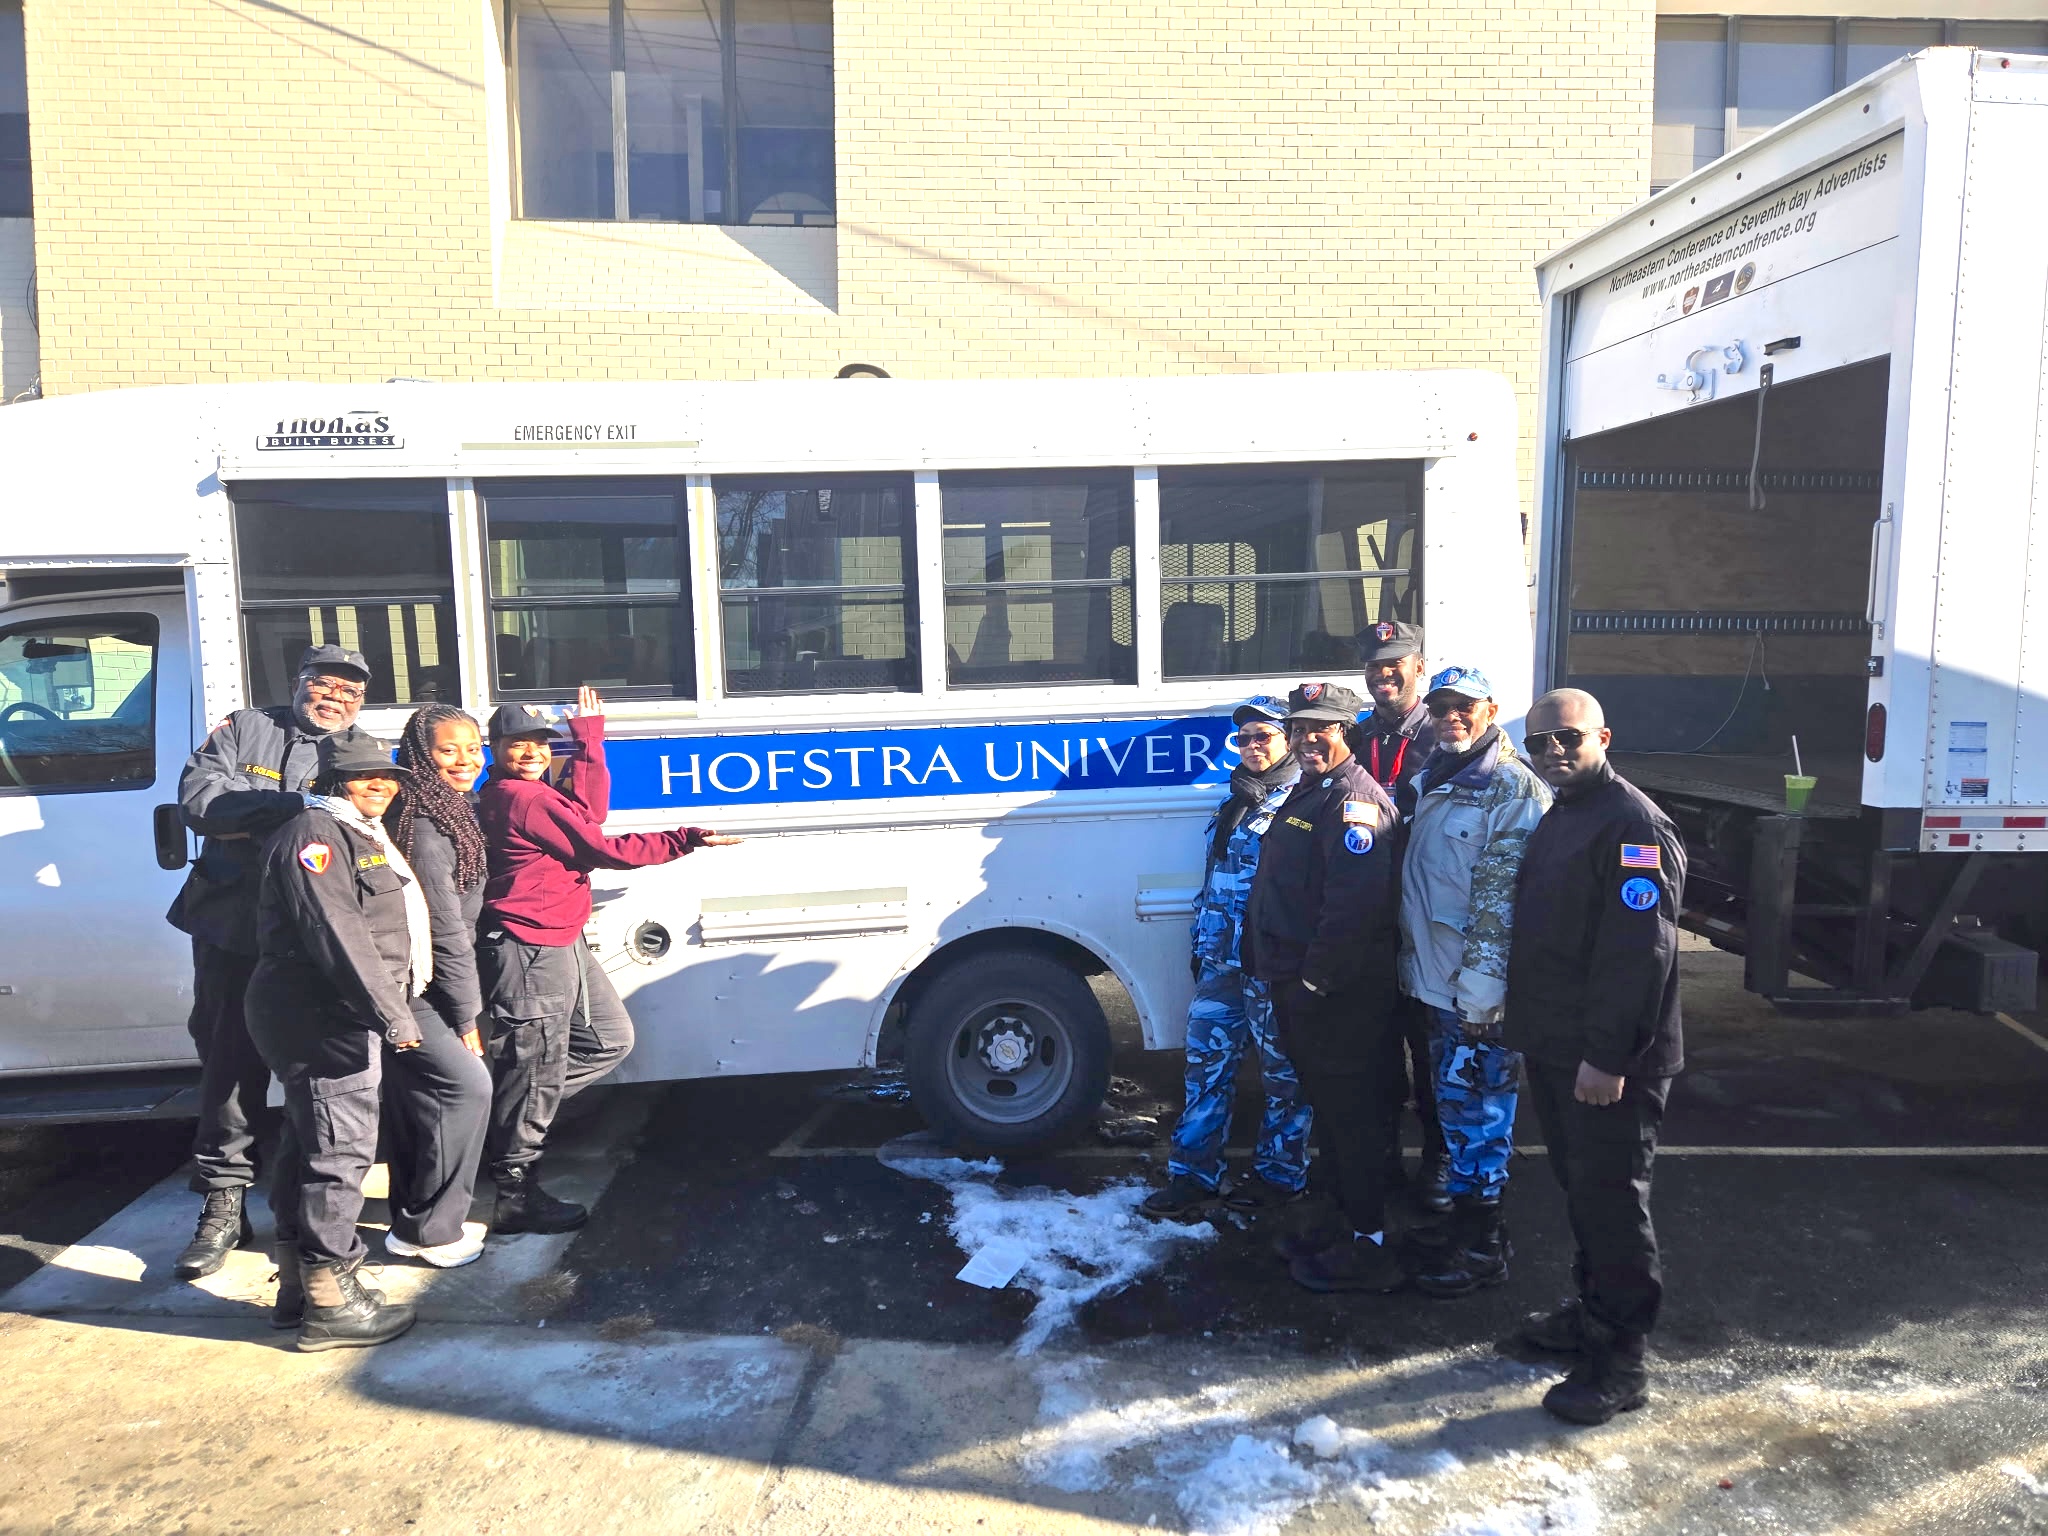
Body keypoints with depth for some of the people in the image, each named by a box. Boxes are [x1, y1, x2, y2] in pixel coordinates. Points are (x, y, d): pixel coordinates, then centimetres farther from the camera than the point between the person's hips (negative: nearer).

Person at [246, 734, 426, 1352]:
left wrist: (392, 1009, 20)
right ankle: (330, 1303, 0)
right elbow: (338, 935, -23)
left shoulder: (364, 837, 21)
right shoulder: (315, 835, -13)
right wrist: (393, 1014, -24)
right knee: (339, 1151, -7)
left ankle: (298, 1286, 27)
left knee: (308, 1149, 16)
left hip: (336, 1021, 11)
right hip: (323, 1020, -11)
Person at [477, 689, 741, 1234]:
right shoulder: (524, 798, -16)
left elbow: (589, 811, 8)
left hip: (560, 945, 10)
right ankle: (517, 1198, 13)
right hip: (529, 952, -10)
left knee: (610, 1040, 17)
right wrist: (686, 840, -10)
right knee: (536, 1069, 0)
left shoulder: (518, 795, 16)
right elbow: (601, 847, -14)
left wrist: (589, 739, 9)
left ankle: (509, 1114, 23)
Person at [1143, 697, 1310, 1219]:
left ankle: (1279, 1175, 20)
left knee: (1282, 1069, 6)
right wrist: (1201, 946, 18)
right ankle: (1194, 1175, 16)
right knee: (1206, 1062, 8)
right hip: (1222, 960, 7)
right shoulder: (1234, 800, 16)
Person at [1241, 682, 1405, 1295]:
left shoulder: (1354, 800, -16)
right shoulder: (1307, 794, 16)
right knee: (1330, 1111, 19)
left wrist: (1316, 978, -22)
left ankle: (1369, 1247, 11)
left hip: (1338, 994, -10)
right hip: (1300, 989, 10)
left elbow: (1356, 903, -26)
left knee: (1350, 1115, 0)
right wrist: (1284, 976, 18)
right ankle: (1348, 1223, 32)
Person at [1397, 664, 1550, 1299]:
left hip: (1477, 989, -9)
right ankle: (1463, 1216, 33)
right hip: (1435, 981, 9)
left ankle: (1482, 1246, 12)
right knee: (1454, 1103, 18)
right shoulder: (1432, 783, 14)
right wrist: (1418, 964, 17)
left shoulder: (1513, 788, -14)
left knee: (1475, 1107, 0)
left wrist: (1478, 989, -22)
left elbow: (1502, 900, -19)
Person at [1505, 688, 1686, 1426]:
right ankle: (1592, 1313, 35)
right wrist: (1530, 1026, 18)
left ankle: (1621, 1363, 10)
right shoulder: (1557, 819, 15)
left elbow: (1639, 951, -23)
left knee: (1611, 1198, -1)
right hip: (1556, 1046, 10)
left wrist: (1608, 1055, -25)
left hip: (1607, 1060, -9)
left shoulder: (1633, 824, -17)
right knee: (1579, 1186, 20)